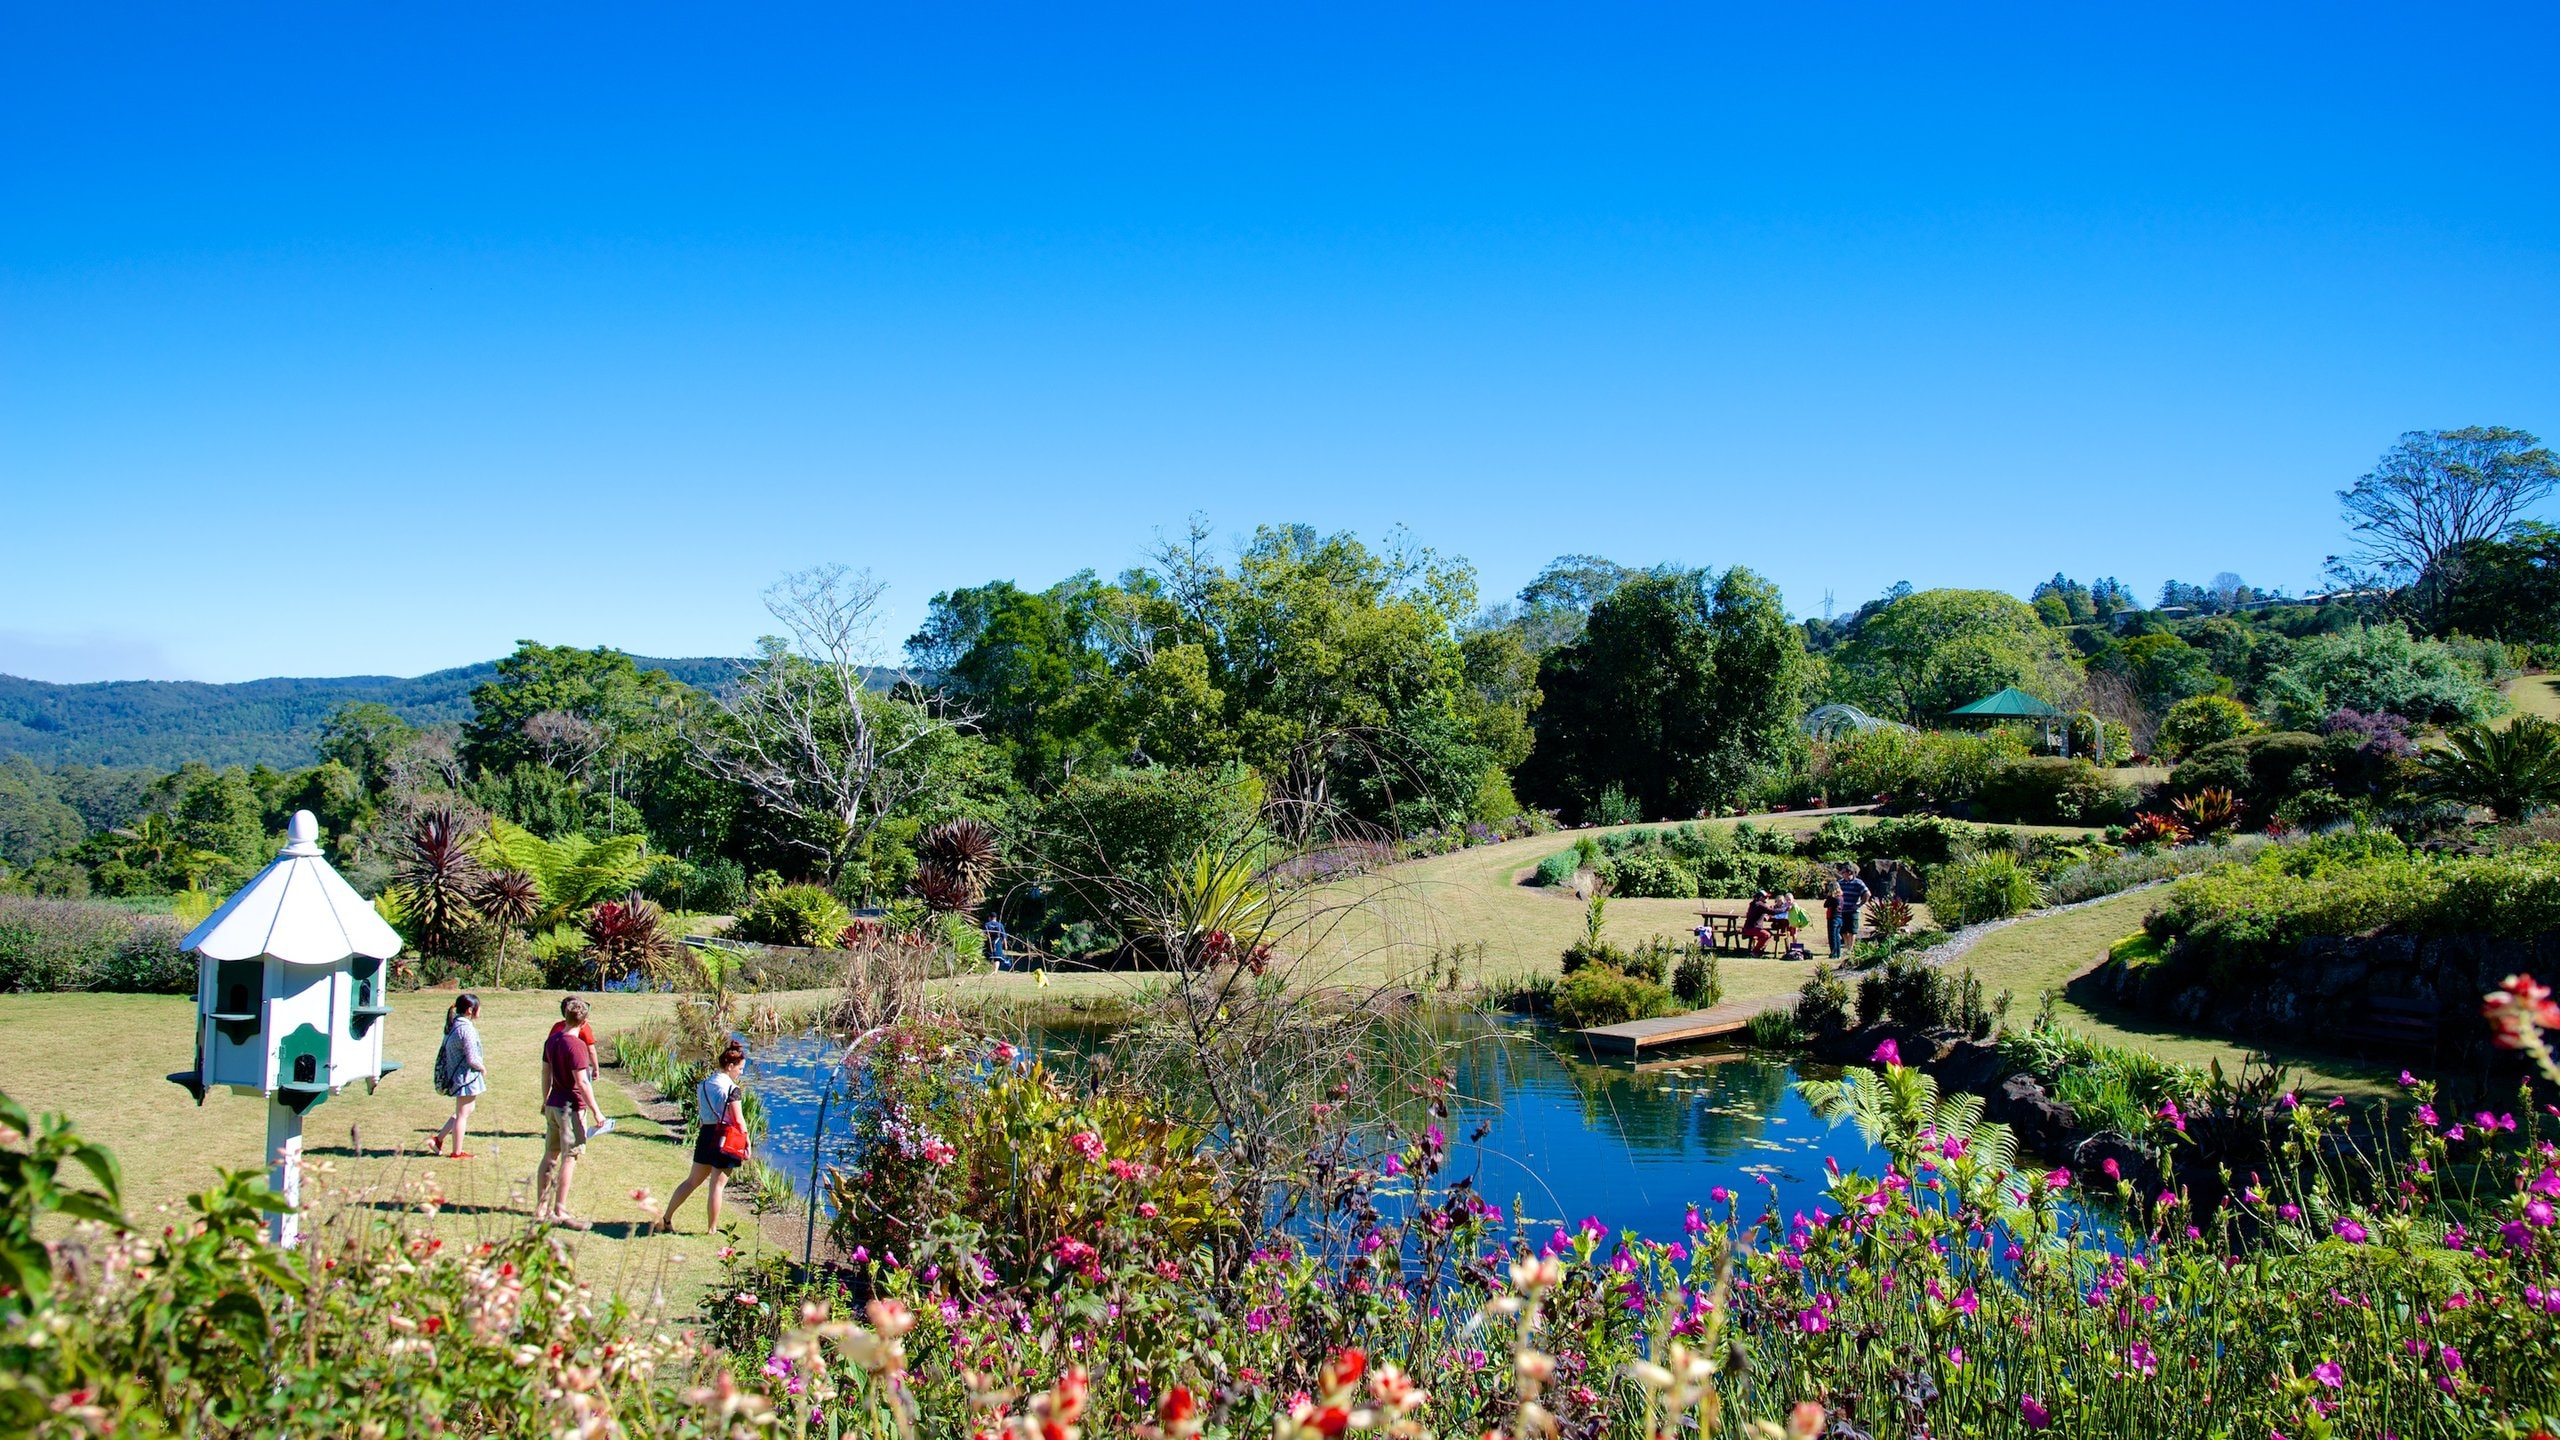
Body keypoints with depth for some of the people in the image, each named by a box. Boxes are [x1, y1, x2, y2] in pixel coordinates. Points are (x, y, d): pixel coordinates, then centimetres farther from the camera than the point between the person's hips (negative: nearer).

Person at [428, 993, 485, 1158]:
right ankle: (457, 1152, 13)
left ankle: (438, 1139, 24)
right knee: (462, 1114, 3)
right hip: (467, 1076, -9)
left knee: (465, 1110, 23)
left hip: (455, 1074, 9)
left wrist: (479, 1064, 14)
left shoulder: (453, 1025, 8)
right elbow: (472, 1059, -22)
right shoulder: (466, 1029, -22)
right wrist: (483, 1068, -3)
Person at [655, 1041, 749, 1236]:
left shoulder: (704, 1084, 7)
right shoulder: (732, 1089, -13)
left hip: (705, 1135, 7)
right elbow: (738, 1120, -13)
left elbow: (699, 1112, 13)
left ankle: (666, 1219, 22)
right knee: (717, 1185, 2)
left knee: (693, 1181, 18)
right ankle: (713, 1229, 9)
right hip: (725, 1139, -6)